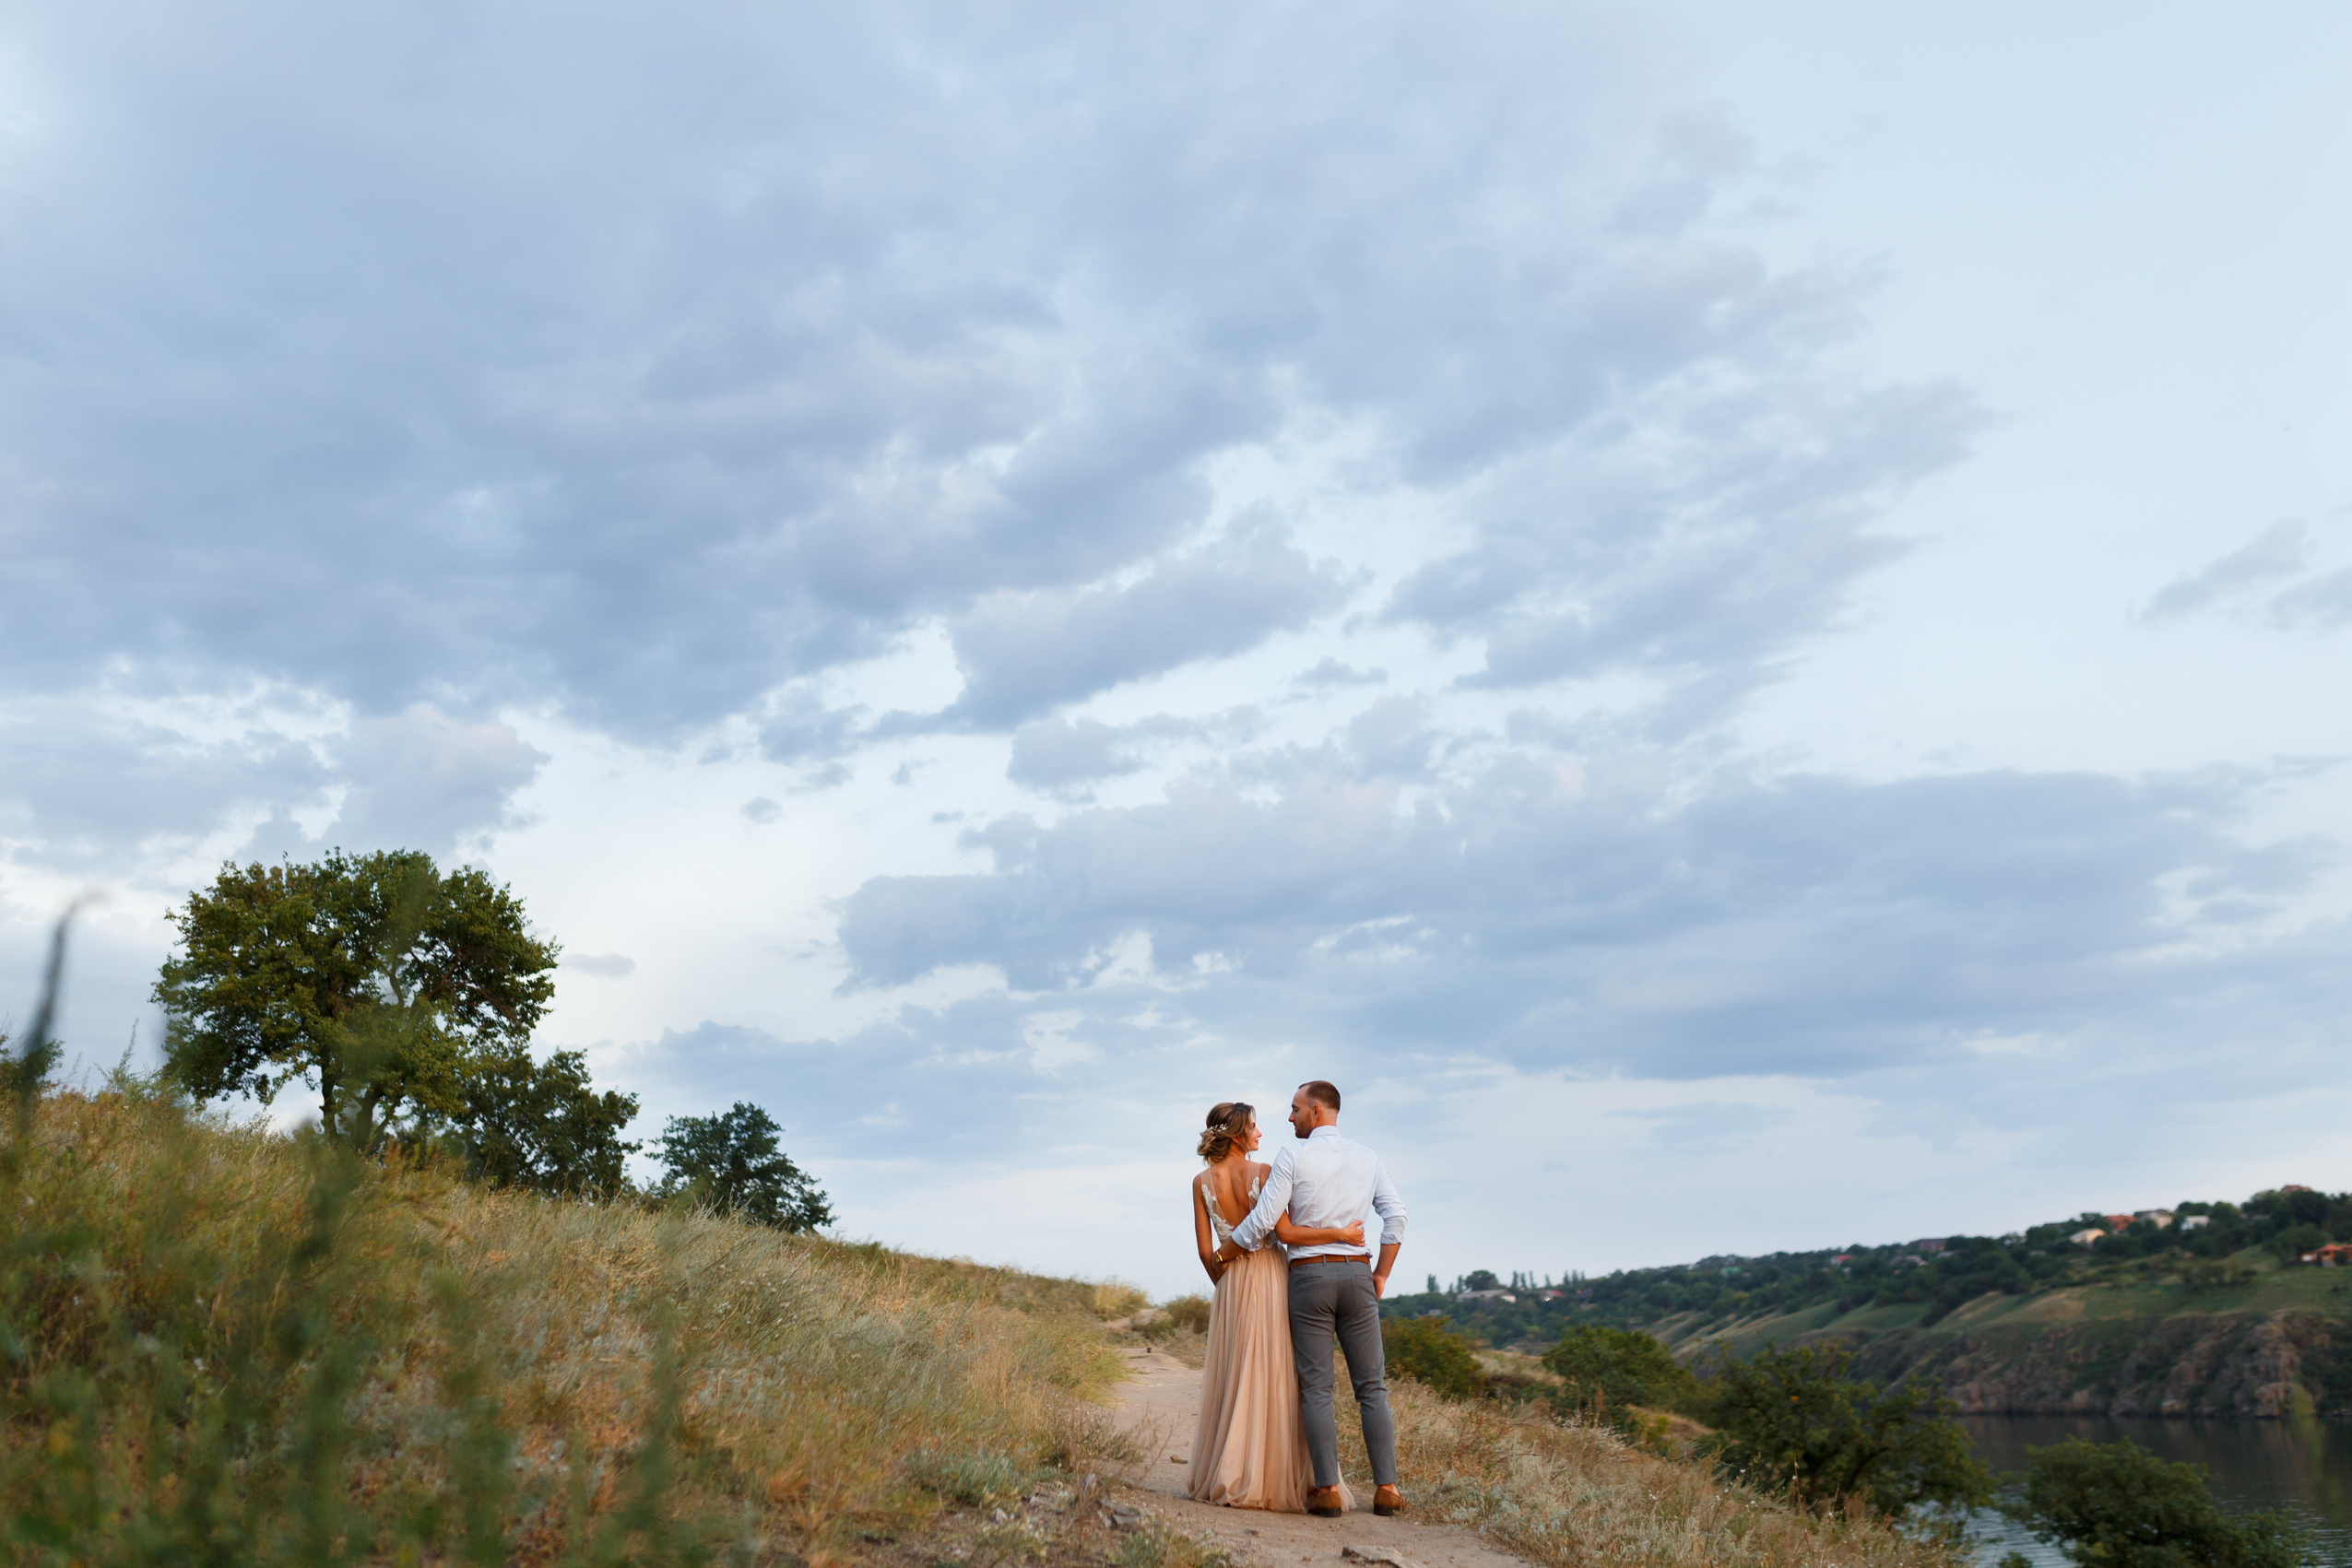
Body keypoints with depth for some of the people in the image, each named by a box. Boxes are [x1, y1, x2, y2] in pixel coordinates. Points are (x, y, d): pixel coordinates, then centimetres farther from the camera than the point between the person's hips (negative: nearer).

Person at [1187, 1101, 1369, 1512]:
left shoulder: (1202, 1182, 2)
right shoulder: (1262, 1173, -10)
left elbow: (1206, 1251, 3)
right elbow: (1285, 1233, -17)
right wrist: (1342, 1233, -11)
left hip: (1231, 1285, 4)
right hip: (1271, 1277, -4)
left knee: (1233, 1381, 11)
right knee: (1277, 1381, 2)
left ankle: (1228, 1479, 13)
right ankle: (1275, 1481, 2)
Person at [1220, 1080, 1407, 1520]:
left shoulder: (1292, 1157, -4)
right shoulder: (1367, 1158, 8)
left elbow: (1263, 1222, -7)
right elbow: (1395, 1216, 1)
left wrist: (1219, 1255, 6)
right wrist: (1381, 1275, 8)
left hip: (1308, 1274, -3)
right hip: (1357, 1274, 3)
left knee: (1316, 1388, 1)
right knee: (1372, 1386, 6)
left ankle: (1328, 1489, -3)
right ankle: (1386, 1488, 2)